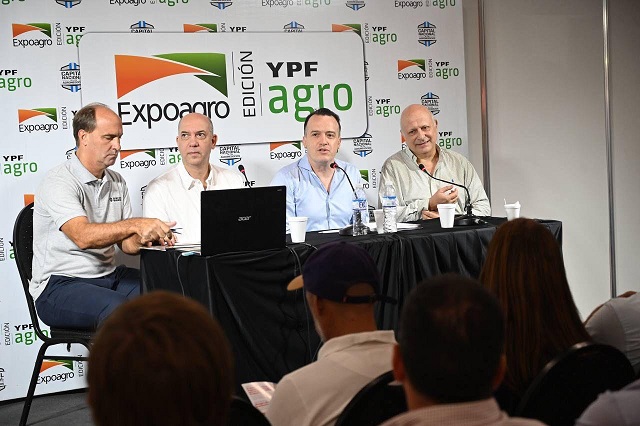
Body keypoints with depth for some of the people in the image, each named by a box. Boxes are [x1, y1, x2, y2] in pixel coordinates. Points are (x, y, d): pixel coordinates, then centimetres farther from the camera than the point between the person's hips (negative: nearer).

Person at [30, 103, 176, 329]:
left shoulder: (116, 182, 13)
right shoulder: (59, 182, -12)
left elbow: (127, 244, 12)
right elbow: (83, 237, -29)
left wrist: (148, 238, -12)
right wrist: (135, 224, -41)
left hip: (110, 276, 7)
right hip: (61, 285, -7)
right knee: (120, 310, -35)